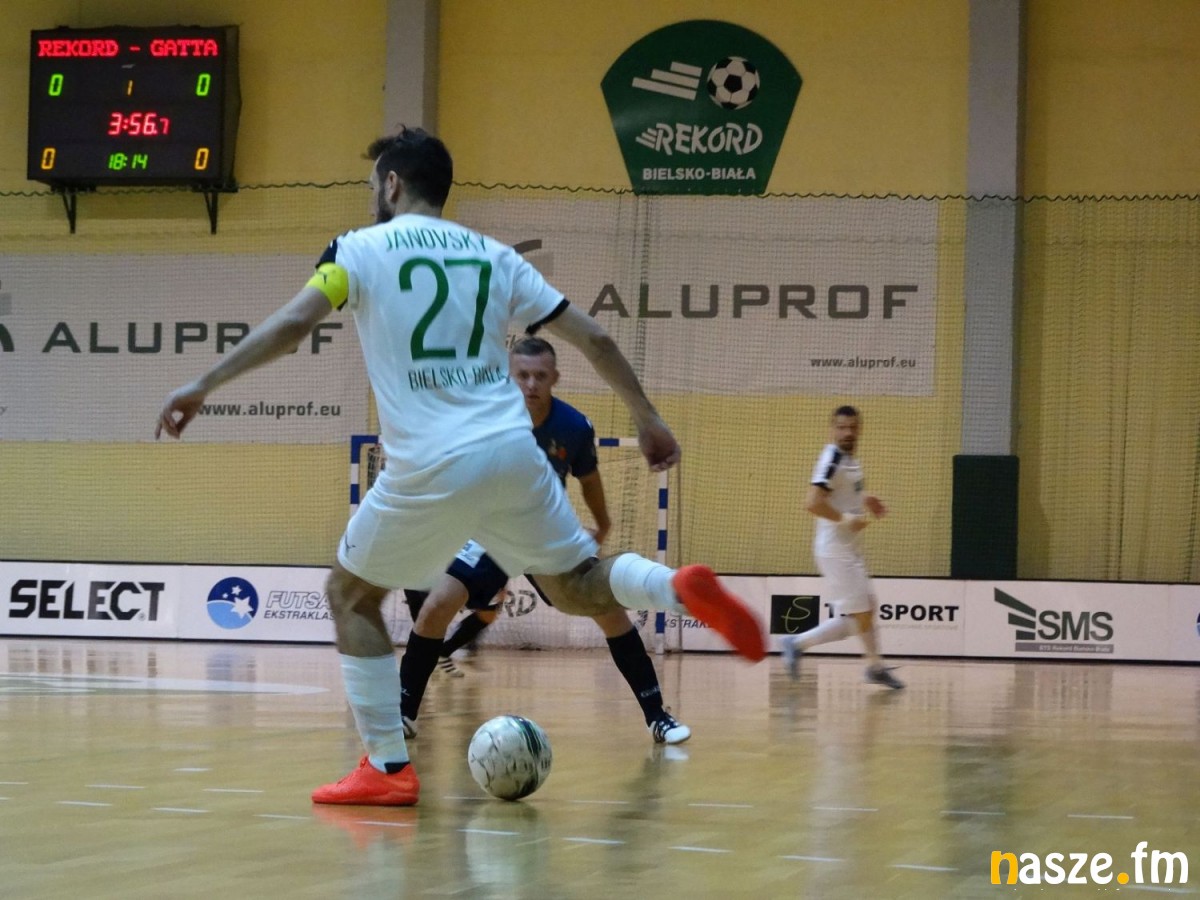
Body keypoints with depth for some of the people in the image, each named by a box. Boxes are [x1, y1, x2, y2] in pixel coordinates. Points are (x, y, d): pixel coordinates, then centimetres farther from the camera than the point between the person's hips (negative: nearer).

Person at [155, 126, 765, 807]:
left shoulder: (362, 249, 5)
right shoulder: (494, 256, 16)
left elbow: (294, 323, -11)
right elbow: (592, 338, 13)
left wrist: (205, 385, -8)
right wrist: (648, 418, 23)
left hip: (429, 470, -4)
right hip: (513, 452, 4)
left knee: (351, 596, 16)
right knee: (579, 586, 20)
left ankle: (388, 768, 10)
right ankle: (678, 588, -11)